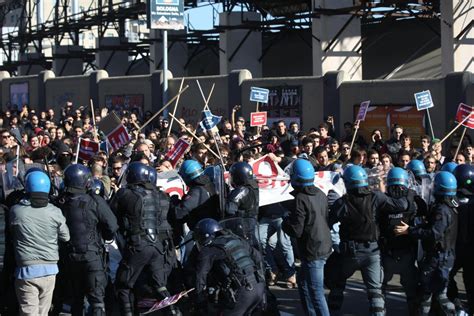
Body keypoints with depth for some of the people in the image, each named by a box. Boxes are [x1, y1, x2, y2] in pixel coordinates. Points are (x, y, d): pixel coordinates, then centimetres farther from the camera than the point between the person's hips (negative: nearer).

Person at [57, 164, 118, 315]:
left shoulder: (61, 202, -5)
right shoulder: (95, 201, -16)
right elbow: (112, 226, -13)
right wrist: (106, 236, 8)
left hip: (70, 256, 4)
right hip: (92, 255, -4)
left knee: (76, 296, 19)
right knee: (96, 297, 0)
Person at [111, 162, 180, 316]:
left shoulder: (125, 194, -4)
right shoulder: (162, 197, 9)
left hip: (138, 246, -4)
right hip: (160, 245, 4)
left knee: (123, 285, 11)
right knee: (160, 286, 14)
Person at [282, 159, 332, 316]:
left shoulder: (300, 199, -18)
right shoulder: (320, 194, 5)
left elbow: (296, 231, -19)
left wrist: (285, 221, 3)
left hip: (312, 251, -9)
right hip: (325, 247, 9)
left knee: (316, 292, -6)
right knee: (302, 279, 26)